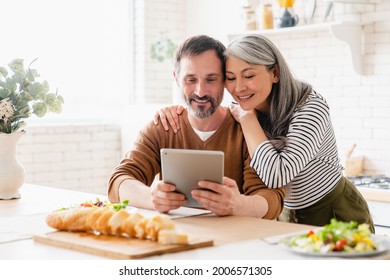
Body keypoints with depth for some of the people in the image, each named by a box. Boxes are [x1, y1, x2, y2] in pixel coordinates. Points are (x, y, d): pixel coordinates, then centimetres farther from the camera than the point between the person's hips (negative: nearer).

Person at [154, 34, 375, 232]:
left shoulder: (311, 108, -24)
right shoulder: (245, 109, -4)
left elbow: (276, 175, -37)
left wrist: (247, 117, -25)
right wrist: (177, 110, -10)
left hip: (337, 216, -5)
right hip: (289, 217, 6)